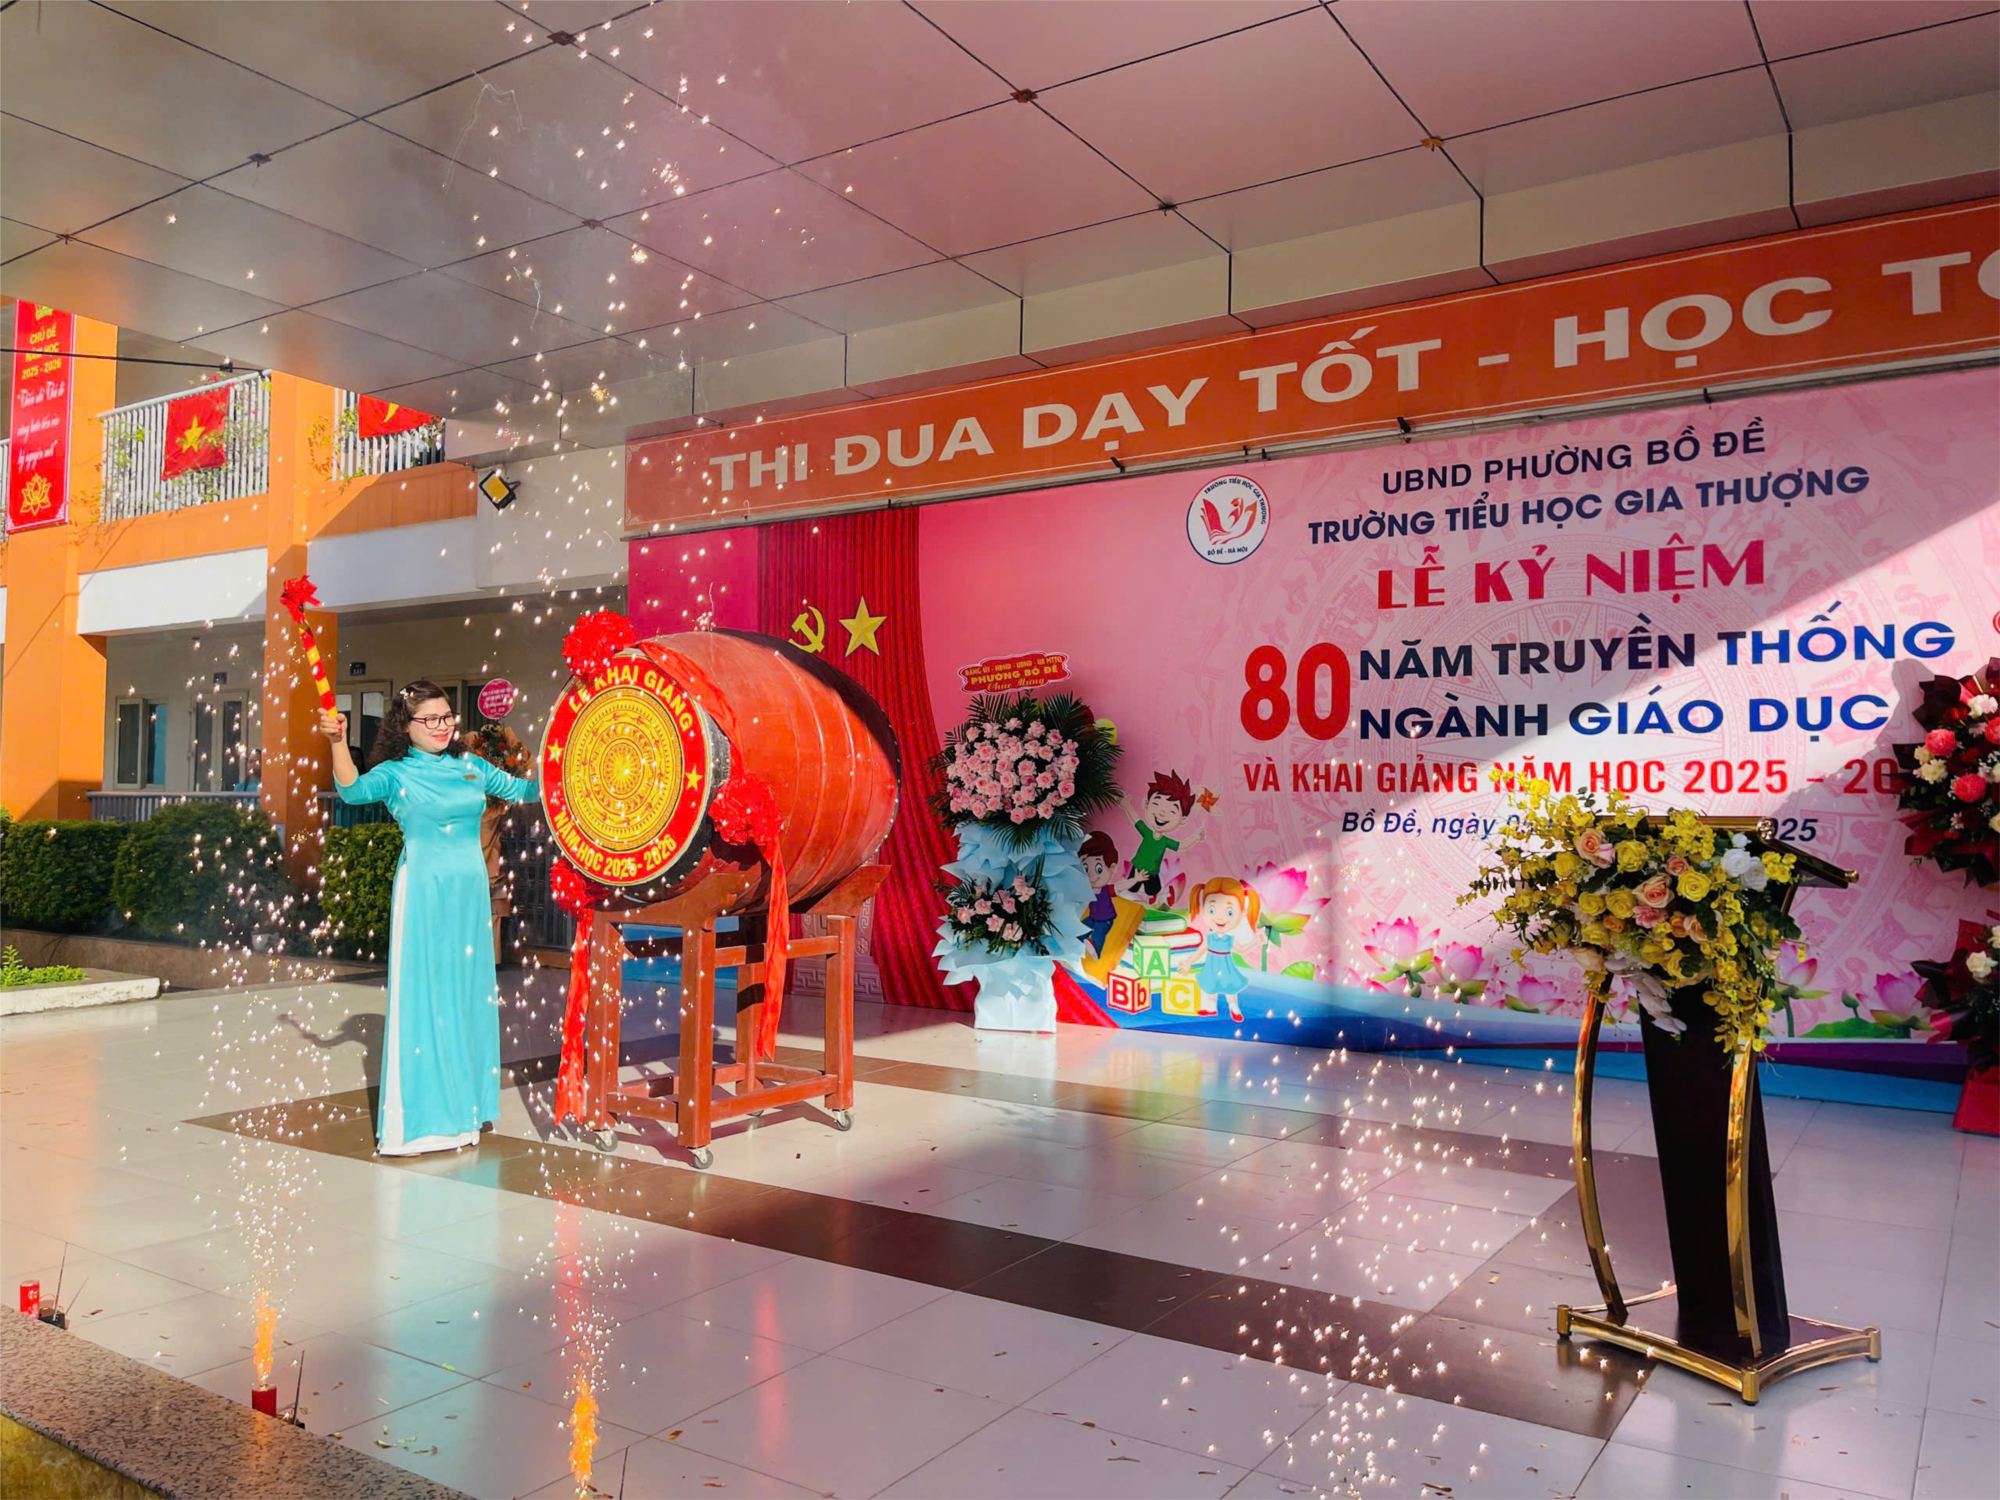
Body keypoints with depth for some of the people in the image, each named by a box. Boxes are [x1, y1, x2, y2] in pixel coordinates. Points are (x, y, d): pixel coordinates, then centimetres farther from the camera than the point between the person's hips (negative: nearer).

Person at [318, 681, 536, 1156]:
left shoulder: (470, 766, 11)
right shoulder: (396, 773, -2)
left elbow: (521, 790, 18)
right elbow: (353, 790, -20)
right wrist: (338, 742, -34)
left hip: (469, 890, 5)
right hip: (423, 891, -5)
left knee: (467, 993, 10)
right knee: (422, 996, -5)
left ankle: (463, 1106, 23)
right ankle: (411, 1121, 3)